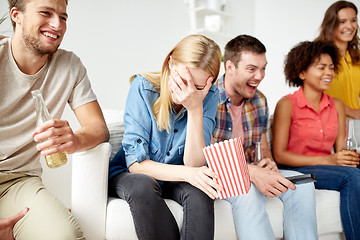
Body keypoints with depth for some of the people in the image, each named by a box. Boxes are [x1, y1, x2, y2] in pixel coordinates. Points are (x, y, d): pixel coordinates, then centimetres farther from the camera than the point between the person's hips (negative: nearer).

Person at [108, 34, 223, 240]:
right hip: (129, 174, -1)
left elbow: (194, 165, -20)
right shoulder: (143, 87, -19)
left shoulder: (209, 96, -12)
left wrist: (195, 109, -32)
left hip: (175, 179, 2)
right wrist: (186, 173, -38)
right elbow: (135, 163, -21)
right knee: (143, 186, -36)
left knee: (199, 190, -32)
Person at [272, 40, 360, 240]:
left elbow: (340, 148, 11)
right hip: (295, 171, -5)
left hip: (327, 167, 5)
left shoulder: (336, 105, 12)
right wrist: (326, 160, -17)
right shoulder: (287, 104, -5)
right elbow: (279, 155, -10)